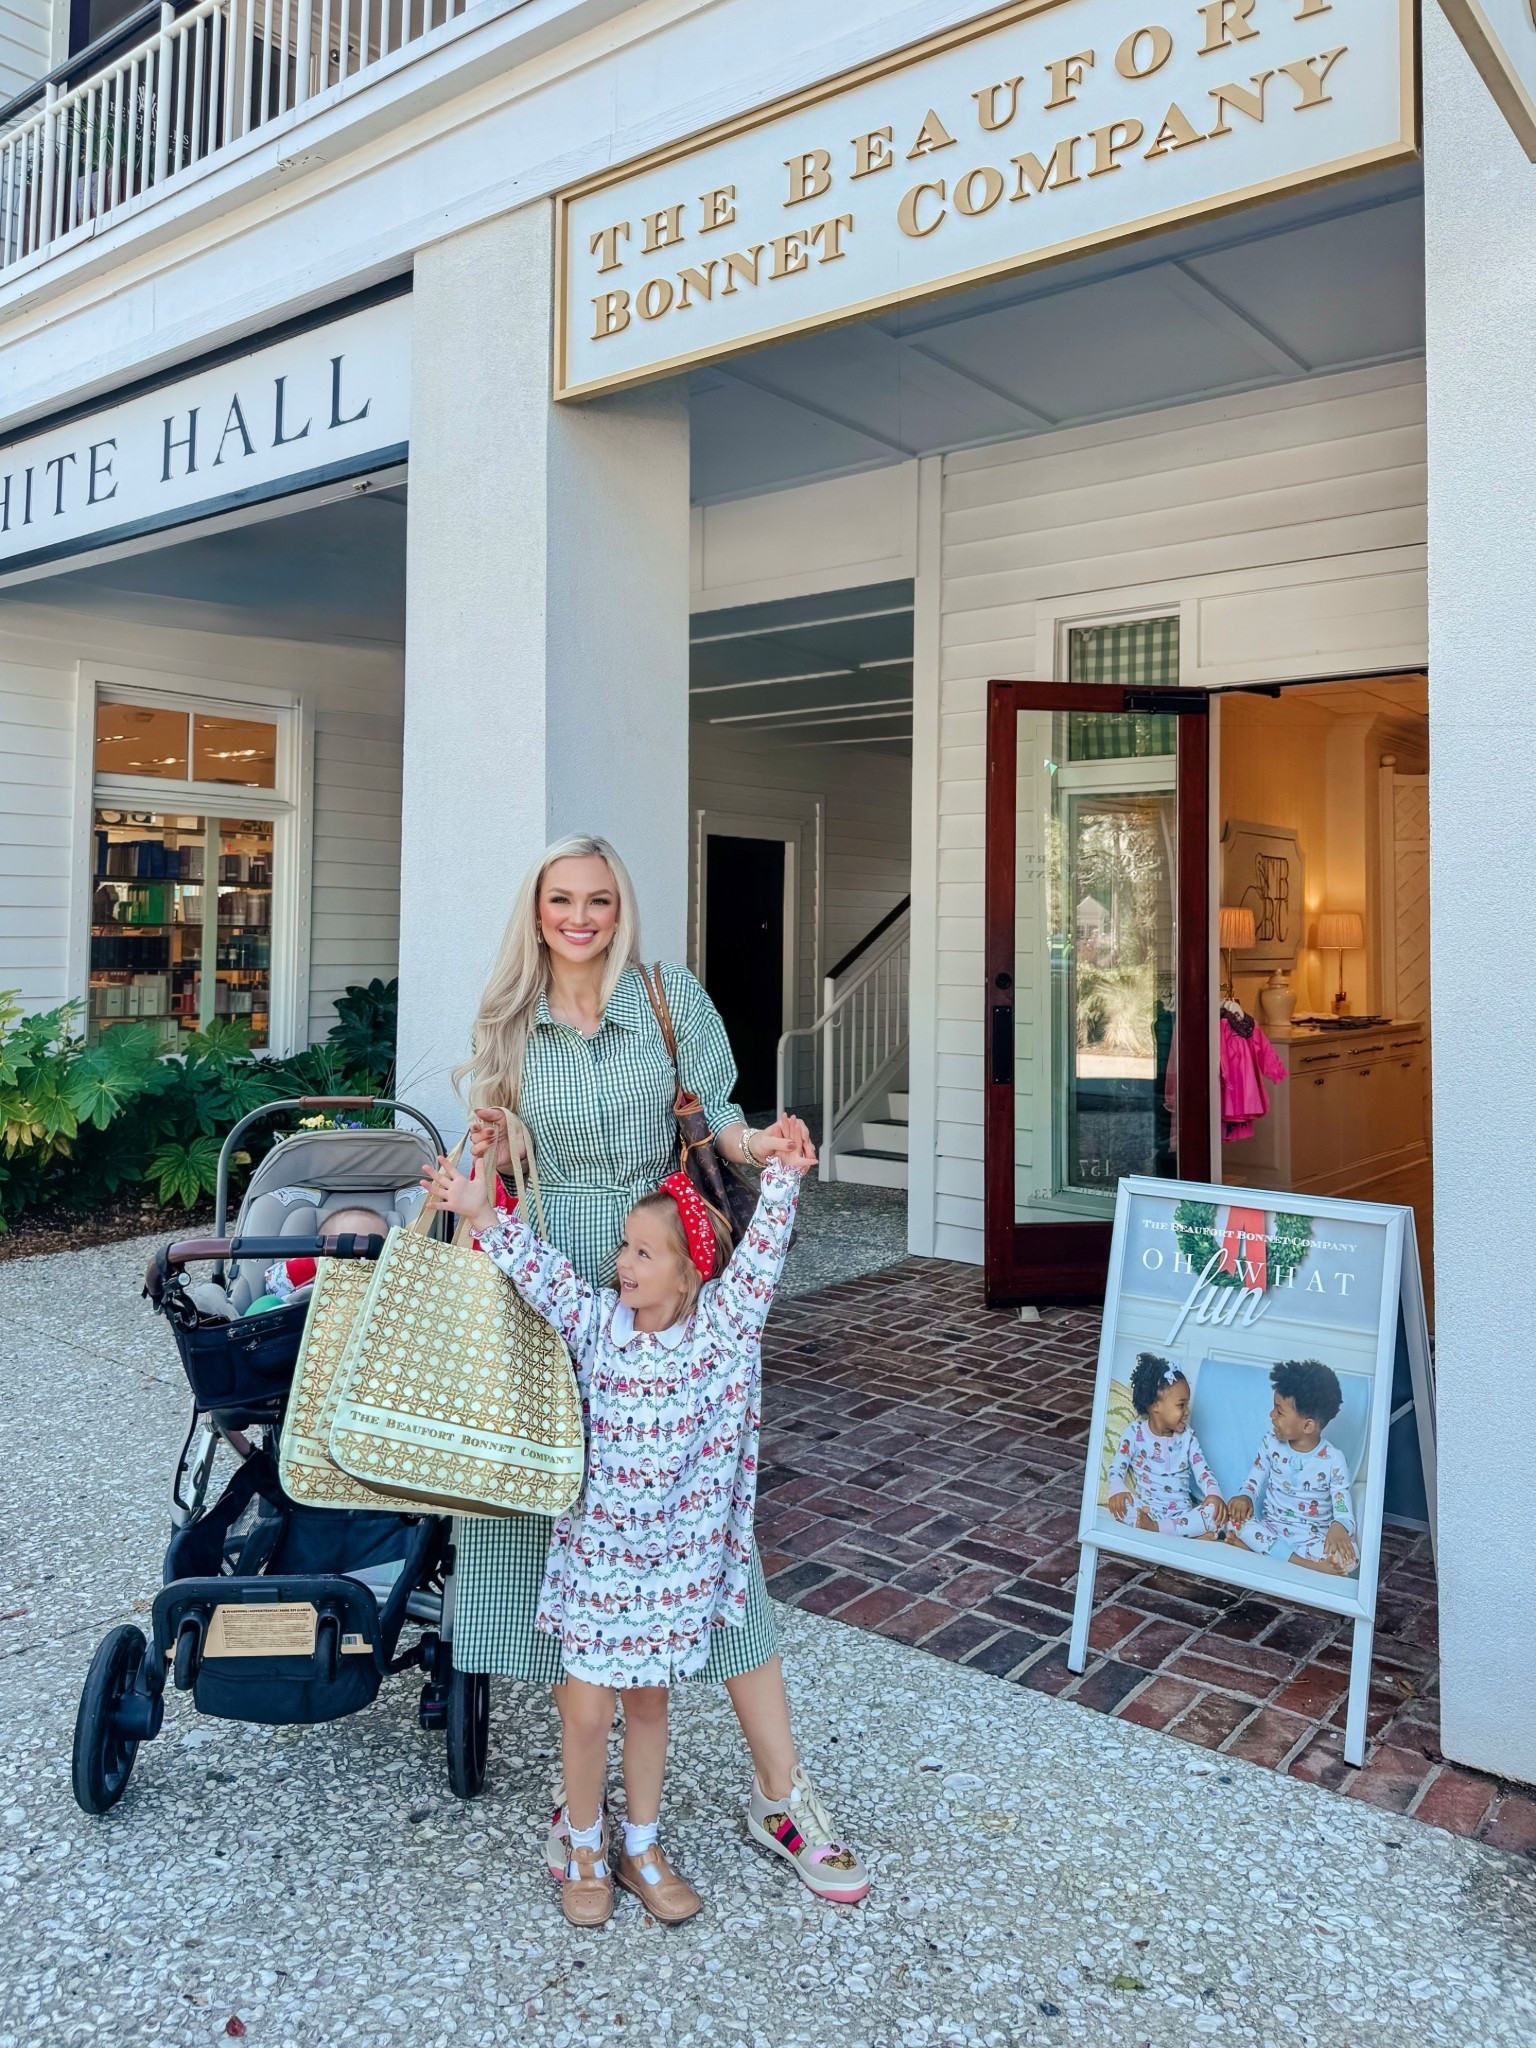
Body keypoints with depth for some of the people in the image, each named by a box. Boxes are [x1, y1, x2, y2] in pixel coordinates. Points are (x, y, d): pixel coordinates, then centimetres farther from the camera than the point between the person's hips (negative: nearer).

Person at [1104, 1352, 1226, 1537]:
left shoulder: (1187, 1436, 7)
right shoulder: (1135, 1434, -2)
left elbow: (1202, 1469, 0)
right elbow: (1116, 1468, -5)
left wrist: (1214, 1494, -22)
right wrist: (1117, 1489, -28)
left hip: (1182, 1511, 2)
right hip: (1145, 1509, -2)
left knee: (1216, 1513, -27)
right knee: (1119, 1504, -33)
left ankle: (1157, 1528, -33)